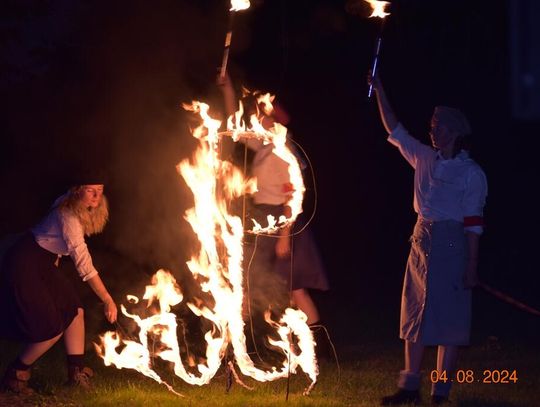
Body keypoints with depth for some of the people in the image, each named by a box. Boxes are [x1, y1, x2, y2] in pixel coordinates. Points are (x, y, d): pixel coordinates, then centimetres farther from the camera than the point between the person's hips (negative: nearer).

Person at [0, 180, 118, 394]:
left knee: (74, 310, 1)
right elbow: (84, 264, -32)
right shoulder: (68, 217, -29)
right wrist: (108, 300, -31)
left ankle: (77, 373, 4)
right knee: (52, 328, -10)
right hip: (23, 266, -10)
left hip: (44, 264, 10)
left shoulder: (80, 212, 0)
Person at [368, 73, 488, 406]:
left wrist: (472, 266, -15)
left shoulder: (471, 173, -7)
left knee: (448, 319, -3)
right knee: (415, 315, 8)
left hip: (452, 244, -6)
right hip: (422, 241, 6)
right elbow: (395, 131, 14)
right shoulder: (424, 158, 9)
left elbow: (473, 223, -10)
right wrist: (379, 91, 8)